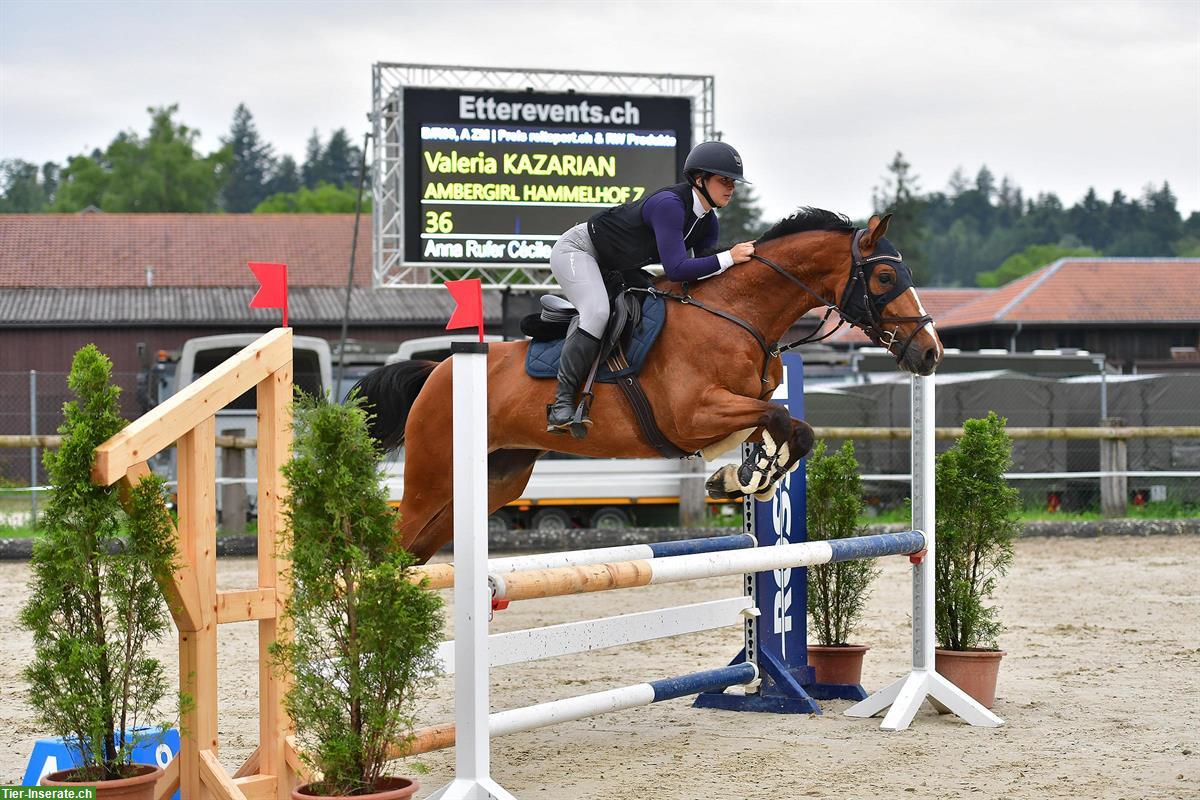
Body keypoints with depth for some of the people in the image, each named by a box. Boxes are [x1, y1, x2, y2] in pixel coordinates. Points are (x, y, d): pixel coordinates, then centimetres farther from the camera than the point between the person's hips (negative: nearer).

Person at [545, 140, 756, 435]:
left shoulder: (708, 224, -3)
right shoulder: (669, 204, -32)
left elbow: (702, 268, 2)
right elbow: (675, 269, -39)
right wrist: (729, 258, -36)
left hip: (612, 269, 10)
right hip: (577, 250, -10)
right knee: (597, 312, -32)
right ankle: (561, 405, -30)